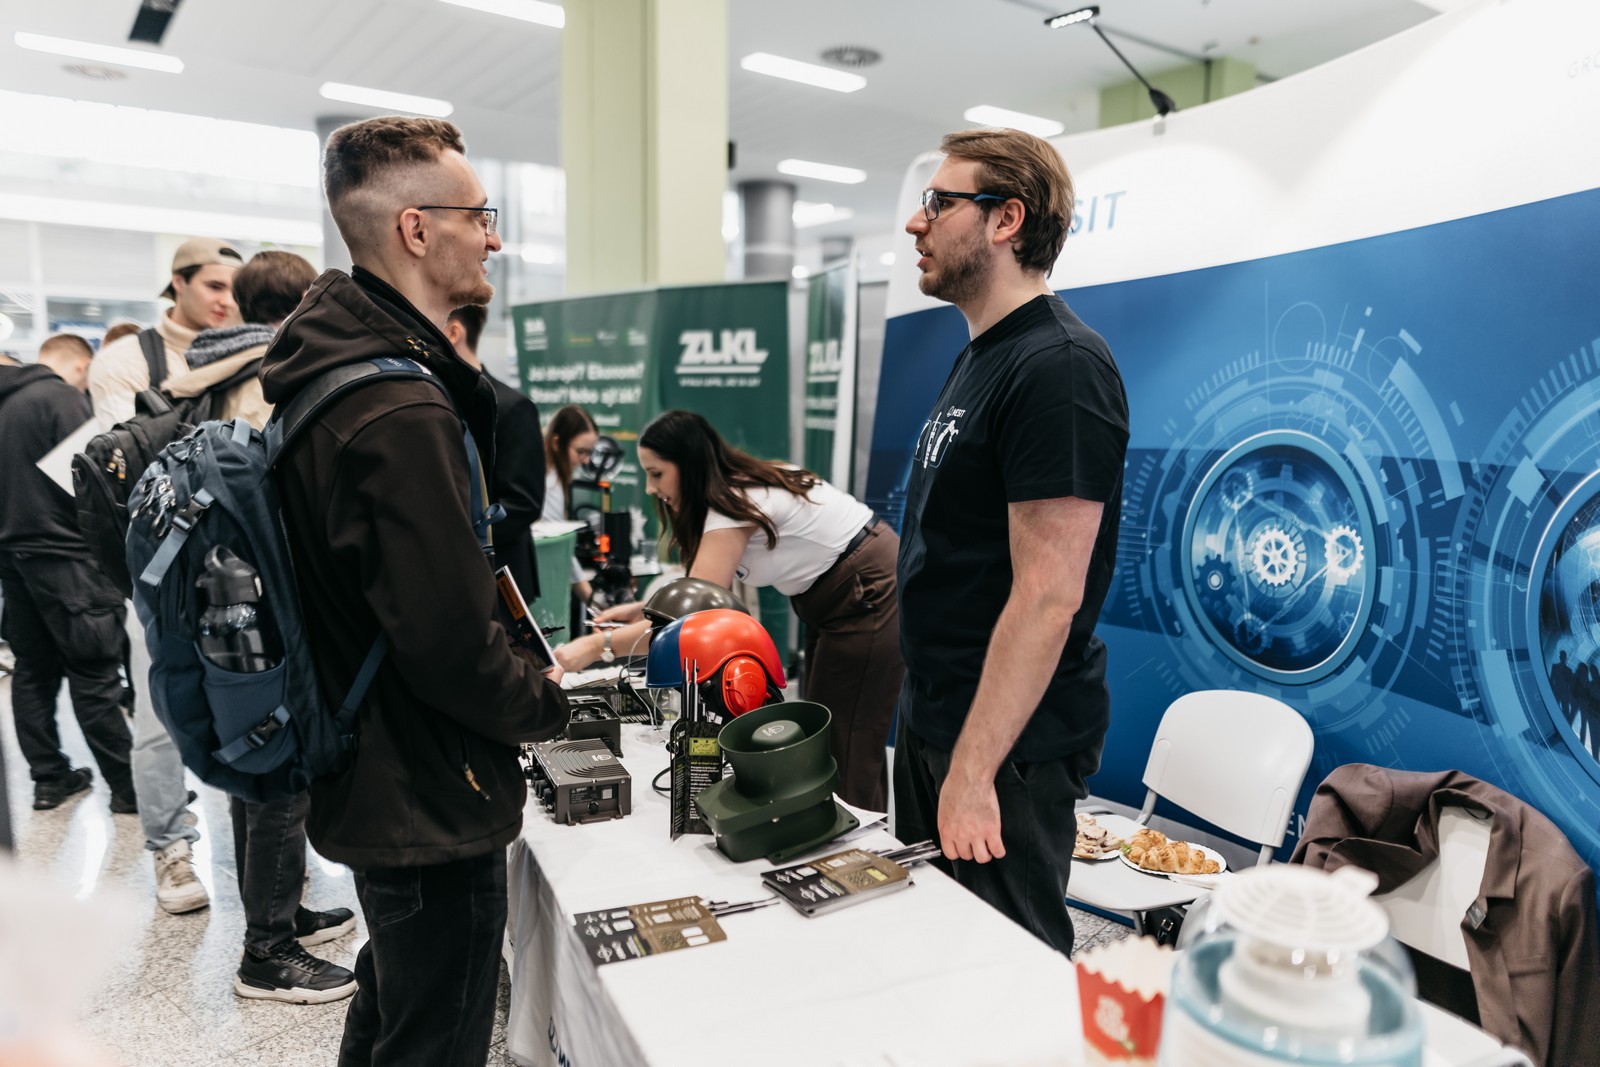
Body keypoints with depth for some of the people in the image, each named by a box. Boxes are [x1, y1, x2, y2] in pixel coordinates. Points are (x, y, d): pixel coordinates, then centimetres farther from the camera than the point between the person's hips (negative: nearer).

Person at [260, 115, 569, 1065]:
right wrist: (554, 703, -9)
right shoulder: (402, 414, -27)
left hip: (372, 787, 10)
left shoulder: (337, 371, 7)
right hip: (435, 808, -10)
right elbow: (456, 648, -28)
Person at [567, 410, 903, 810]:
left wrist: (598, 645, -25)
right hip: (839, 598, 10)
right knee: (818, 736, 13)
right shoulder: (736, 489, 4)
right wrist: (641, 609, -2)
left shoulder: (735, 504, -23)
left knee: (847, 751, -5)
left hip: (869, 595, -10)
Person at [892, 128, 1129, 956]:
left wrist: (974, 769, -23)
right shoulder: (980, 357, 12)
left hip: (1005, 744, -9)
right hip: (934, 720, 10)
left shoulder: (1059, 367, -19)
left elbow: (1048, 596, -24)